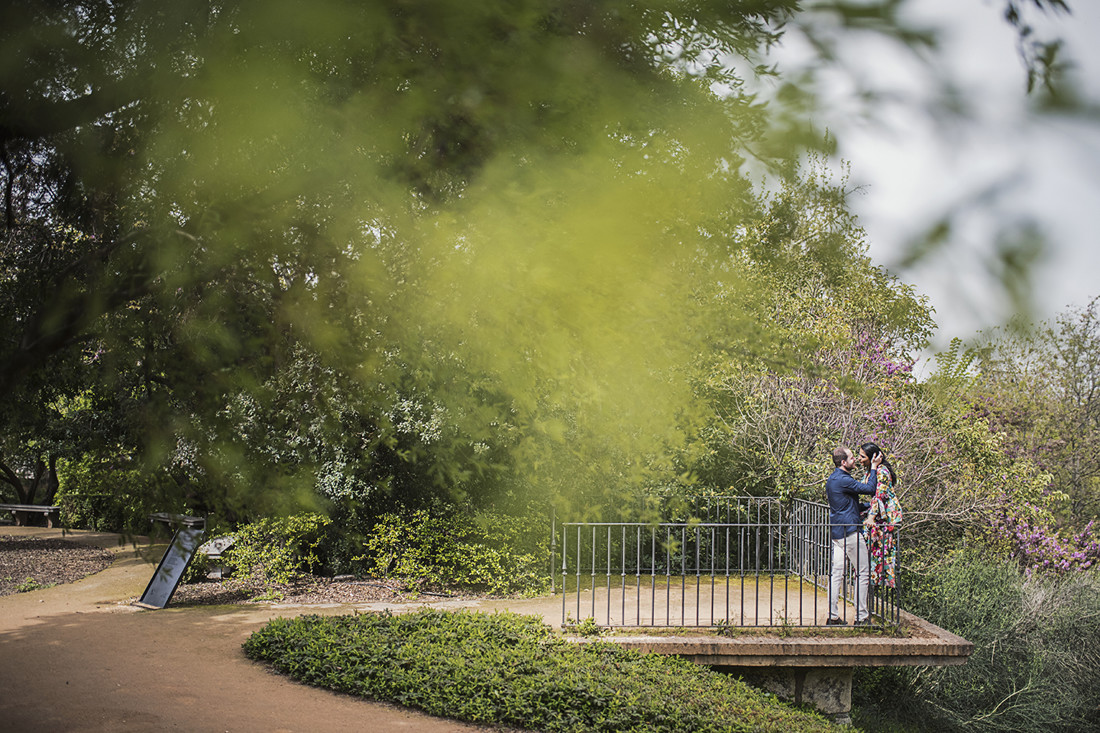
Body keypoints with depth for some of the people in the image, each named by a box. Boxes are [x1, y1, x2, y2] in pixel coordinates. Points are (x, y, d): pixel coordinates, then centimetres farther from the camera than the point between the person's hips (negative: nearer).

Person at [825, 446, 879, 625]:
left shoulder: (831, 479, 15)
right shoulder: (843, 480, -17)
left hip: (836, 530, 9)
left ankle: (832, 615, 6)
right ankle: (861, 616, 2)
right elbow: (870, 489, -19)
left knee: (836, 573, 7)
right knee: (863, 572, 0)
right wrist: (874, 467, -9)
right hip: (849, 530, -9)